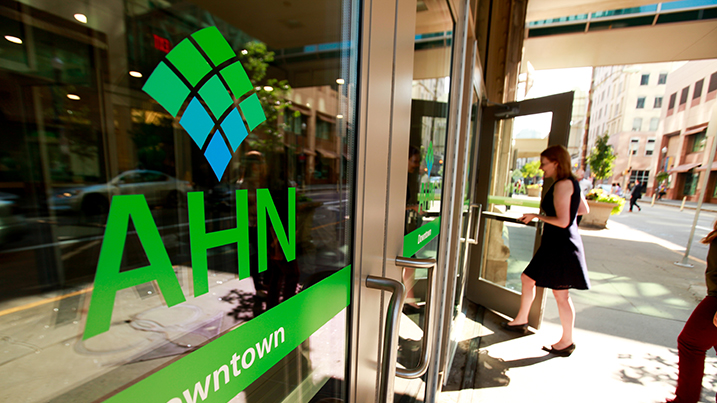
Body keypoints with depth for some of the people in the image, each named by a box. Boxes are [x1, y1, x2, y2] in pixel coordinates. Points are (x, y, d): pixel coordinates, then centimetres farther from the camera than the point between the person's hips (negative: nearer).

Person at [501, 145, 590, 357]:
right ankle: (521, 321, 32)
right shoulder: (571, 182, 11)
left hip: (561, 246, -11)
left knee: (561, 294, 4)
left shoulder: (562, 185, -19)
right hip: (557, 244, 11)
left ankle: (567, 342, 23)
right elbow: (584, 209, 21)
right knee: (528, 278, 17)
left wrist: (537, 216, -13)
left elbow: (563, 222, -23)